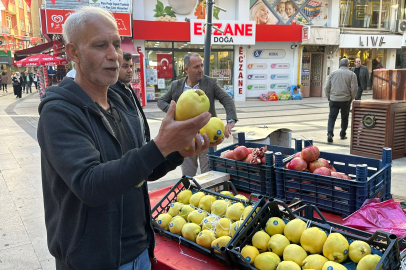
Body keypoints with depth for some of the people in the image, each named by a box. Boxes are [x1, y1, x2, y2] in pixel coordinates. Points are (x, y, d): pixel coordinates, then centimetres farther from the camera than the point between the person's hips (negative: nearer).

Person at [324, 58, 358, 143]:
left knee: (332, 117, 2)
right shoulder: (352, 74, -1)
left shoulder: (333, 73, 6)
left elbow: (327, 87, 5)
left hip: (333, 99, 1)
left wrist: (329, 97, 15)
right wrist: (351, 98, 9)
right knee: (344, 118, 15)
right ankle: (343, 135, 23)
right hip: (346, 100, -1)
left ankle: (330, 133, -16)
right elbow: (354, 88, -6)